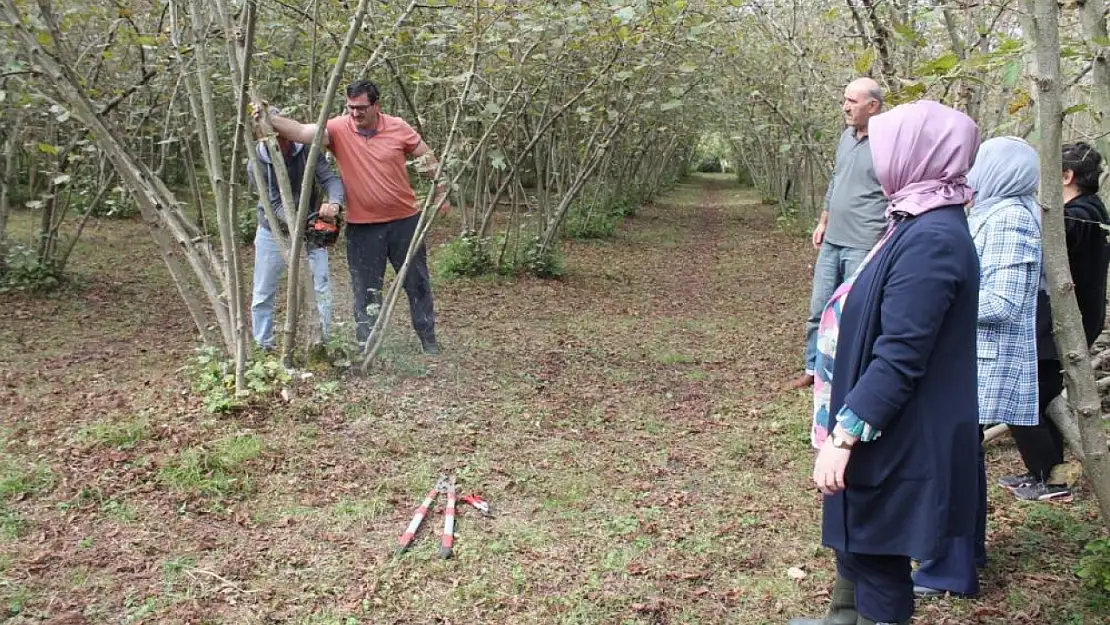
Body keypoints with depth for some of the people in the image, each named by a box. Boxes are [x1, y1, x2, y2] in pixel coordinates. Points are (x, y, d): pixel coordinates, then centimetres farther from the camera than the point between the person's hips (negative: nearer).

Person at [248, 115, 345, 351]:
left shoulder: (307, 151, -14)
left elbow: (330, 178, -21)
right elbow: (275, 204, -21)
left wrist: (334, 203, -43)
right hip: (273, 233, 0)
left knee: (322, 289, -4)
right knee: (263, 295, 7)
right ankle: (264, 346, 22)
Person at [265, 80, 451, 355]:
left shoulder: (398, 127, -6)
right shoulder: (339, 129, -8)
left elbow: (427, 158, 6)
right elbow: (302, 131, -23)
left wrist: (441, 193, 9)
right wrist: (269, 119, -38)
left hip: (405, 220, 1)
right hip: (362, 226, -1)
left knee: (417, 283, 12)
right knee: (366, 290, 6)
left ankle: (429, 341, 27)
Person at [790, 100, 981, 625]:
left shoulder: (931, 238, -24)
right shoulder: (924, 225, 7)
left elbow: (899, 357, -27)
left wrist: (844, 434, -25)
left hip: (896, 438, -10)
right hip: (886, 429, 10)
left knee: (877, 555, 6)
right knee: (854, 537, 24)